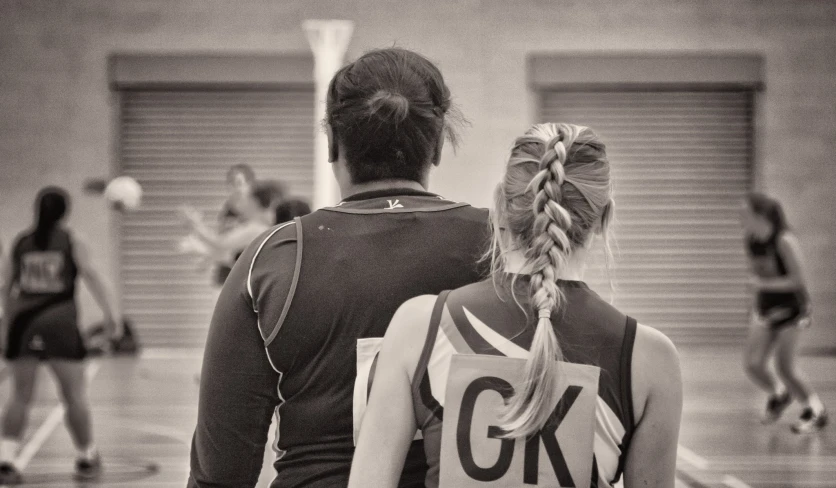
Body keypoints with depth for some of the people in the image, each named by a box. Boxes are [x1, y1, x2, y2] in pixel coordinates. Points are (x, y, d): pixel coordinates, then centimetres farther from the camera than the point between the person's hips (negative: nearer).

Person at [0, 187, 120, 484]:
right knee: (75, 395, 7)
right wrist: (109, 311, -9)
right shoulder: (72, 241, 5)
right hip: (59, 320, -3)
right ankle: (87, 458, 18)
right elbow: (90, 274, -7)